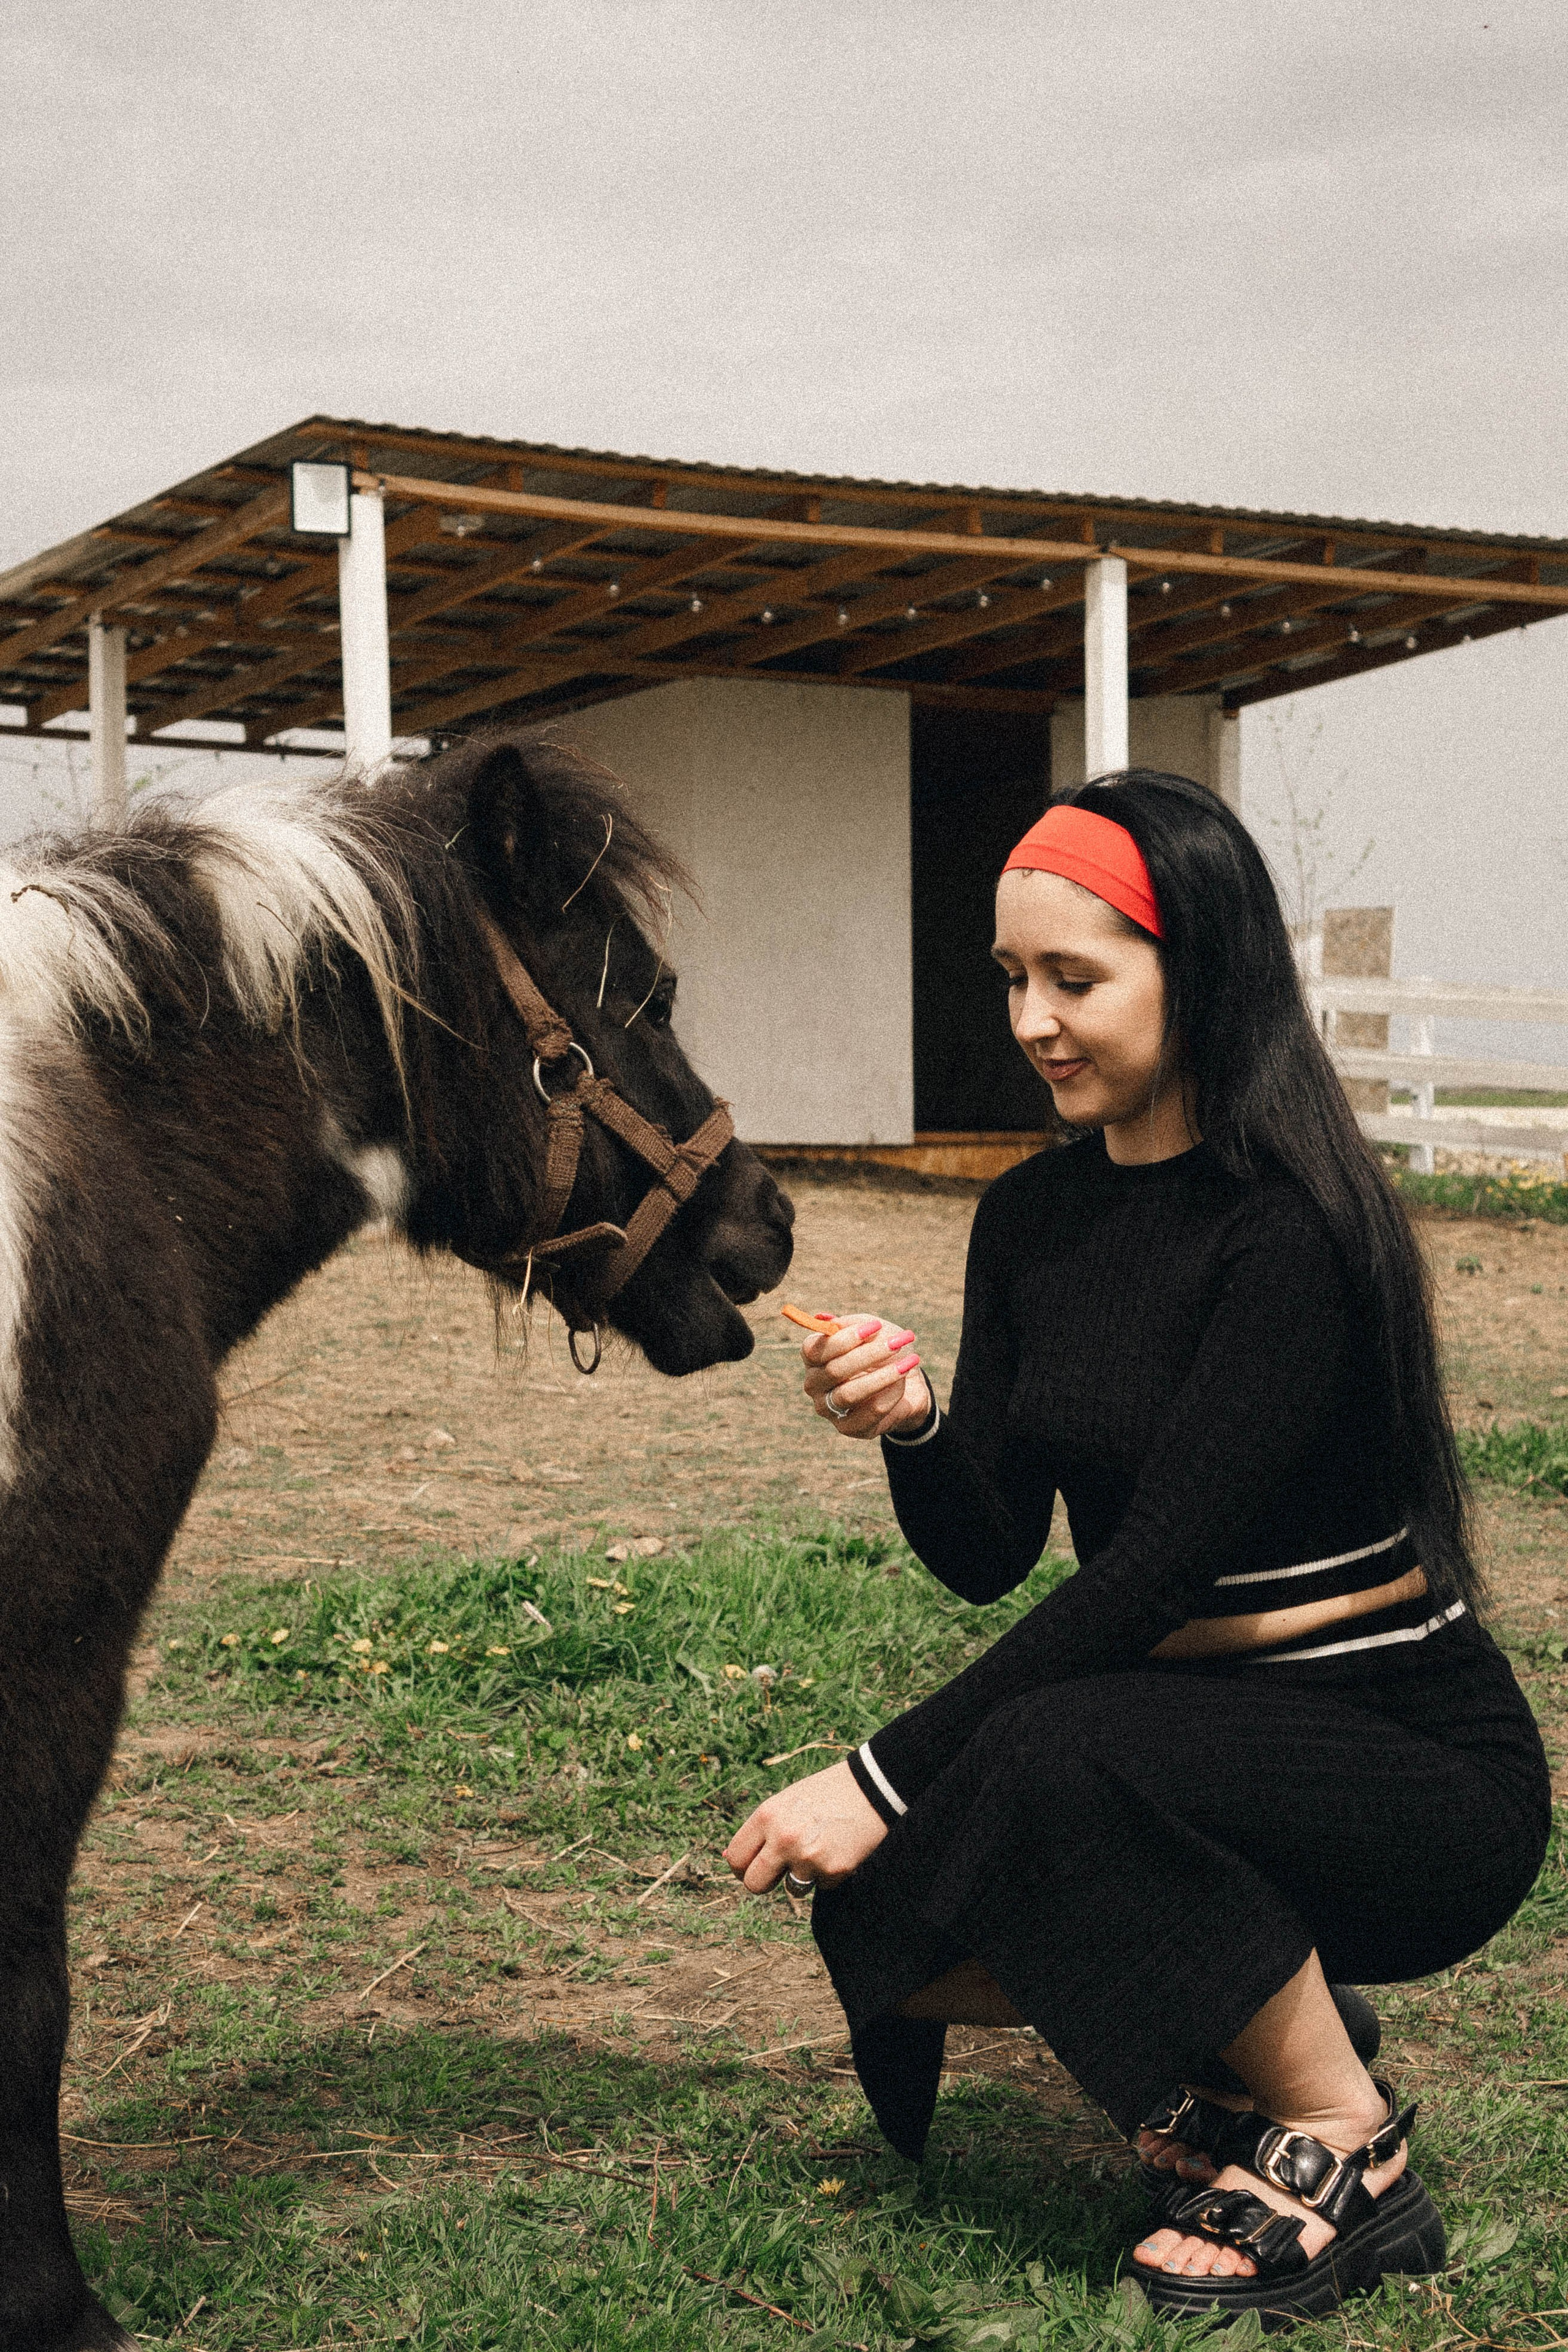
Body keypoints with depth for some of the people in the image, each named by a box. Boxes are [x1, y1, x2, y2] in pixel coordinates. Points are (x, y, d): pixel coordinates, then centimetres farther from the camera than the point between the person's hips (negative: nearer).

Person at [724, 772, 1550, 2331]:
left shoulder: (1292, 1232, -21)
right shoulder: (1031, 1220, 3)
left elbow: (1149, 1571, -25)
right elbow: (987, 1559, 2)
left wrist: (888, 1775, -24)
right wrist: (910, 1429, -19)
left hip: (1413, 1766, -7)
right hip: (1177, 1740, 7)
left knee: (1052, 1754, -33)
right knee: (873, 1917, -13)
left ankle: (1342, 2144, -10)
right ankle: (1248, 2038, 9)